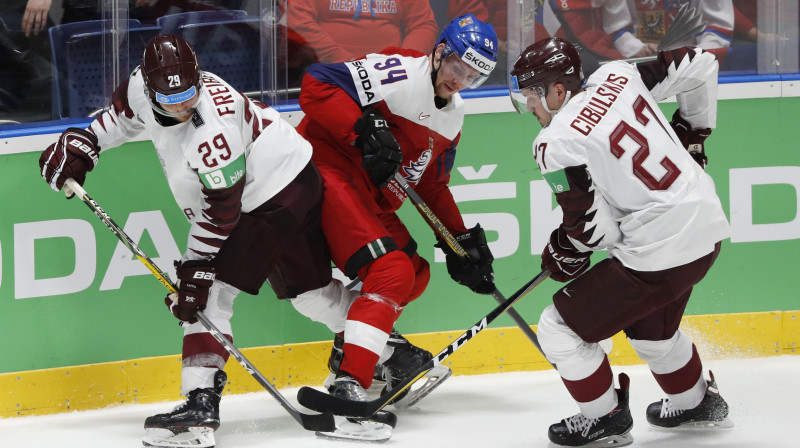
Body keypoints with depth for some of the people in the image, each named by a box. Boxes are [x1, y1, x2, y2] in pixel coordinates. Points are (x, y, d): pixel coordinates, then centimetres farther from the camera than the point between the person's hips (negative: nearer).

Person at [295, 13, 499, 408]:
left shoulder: (451, 117, 14)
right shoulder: (400, 74, -16)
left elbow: (433, 187, 23)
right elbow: (316, 85, -22)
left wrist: (461, 242, 16)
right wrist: (365, 128, -30)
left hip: (370, 199, 10)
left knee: (415, 274, 20)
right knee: (391, 271, -22)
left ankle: (354, 346, 32)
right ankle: (349, 383, -30)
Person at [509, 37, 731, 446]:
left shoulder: (556, 143, -16)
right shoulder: (617, 76, 3)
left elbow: (594, 228, -15)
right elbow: (699, 64, 11)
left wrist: (562, 253, 8)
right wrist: (691, 132, 26)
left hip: (660, 254, -9)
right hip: (707, 231, 9)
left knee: (560, 328, 6)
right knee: (651, 327, 34)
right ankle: (695, 401, 52)